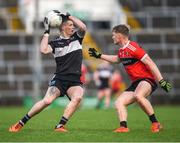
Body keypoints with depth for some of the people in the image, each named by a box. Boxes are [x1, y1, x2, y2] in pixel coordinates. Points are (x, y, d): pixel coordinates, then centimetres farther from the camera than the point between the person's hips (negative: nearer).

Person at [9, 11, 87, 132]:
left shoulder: (77, 38, 12)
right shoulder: (56, 43, 3)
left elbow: (83, 27, -6)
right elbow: (44, 50, -16)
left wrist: (68, 16, -4)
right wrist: (47, 32, -9)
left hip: (75, 81, 2)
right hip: (60, 79, -2)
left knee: (78, 97, -30)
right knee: (47, 100, -21)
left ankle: (60, 126, -25)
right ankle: (21, 123, -6)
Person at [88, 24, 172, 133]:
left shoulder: (133, 48, -15)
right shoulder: (122, 51, 13)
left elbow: (150, 64, -18)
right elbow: (117, 59, 40)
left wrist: (161, 81, -23)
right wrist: (99, 55, 41)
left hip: (147, 80, -10)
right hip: (136, 83, 10)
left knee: (138, 95, -38)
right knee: (119, 103, -5)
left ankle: (155, 123, -27)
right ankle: (123, 127, -17)